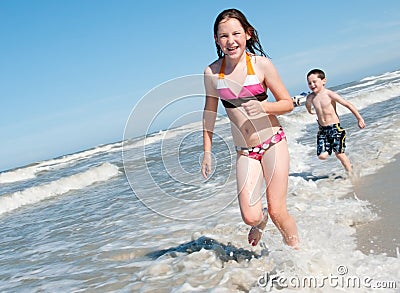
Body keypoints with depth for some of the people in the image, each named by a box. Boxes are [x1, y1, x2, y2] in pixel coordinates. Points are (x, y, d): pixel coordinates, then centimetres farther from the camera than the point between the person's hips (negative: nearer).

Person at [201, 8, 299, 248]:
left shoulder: (261, 64, -9)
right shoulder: (212, 72, -3)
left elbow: (288, 103, -2)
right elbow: (210, 112, 9)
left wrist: (263, 107, -21)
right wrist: (207, 151, 9)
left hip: (273, 143, -2)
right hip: (245, 152, 2)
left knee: (277, 211, -3)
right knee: (250, 217, -8)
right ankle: (261, 220, 30)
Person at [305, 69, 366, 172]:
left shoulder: (329, 94, -13)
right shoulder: (310, 97, 0)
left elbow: (348, 104, -11)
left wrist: (359, 119, -10)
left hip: (335, 127, -4)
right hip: (322, 130, 4)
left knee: (339, 154, -2)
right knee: (322, 156, -6)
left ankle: (350, 173, 16)